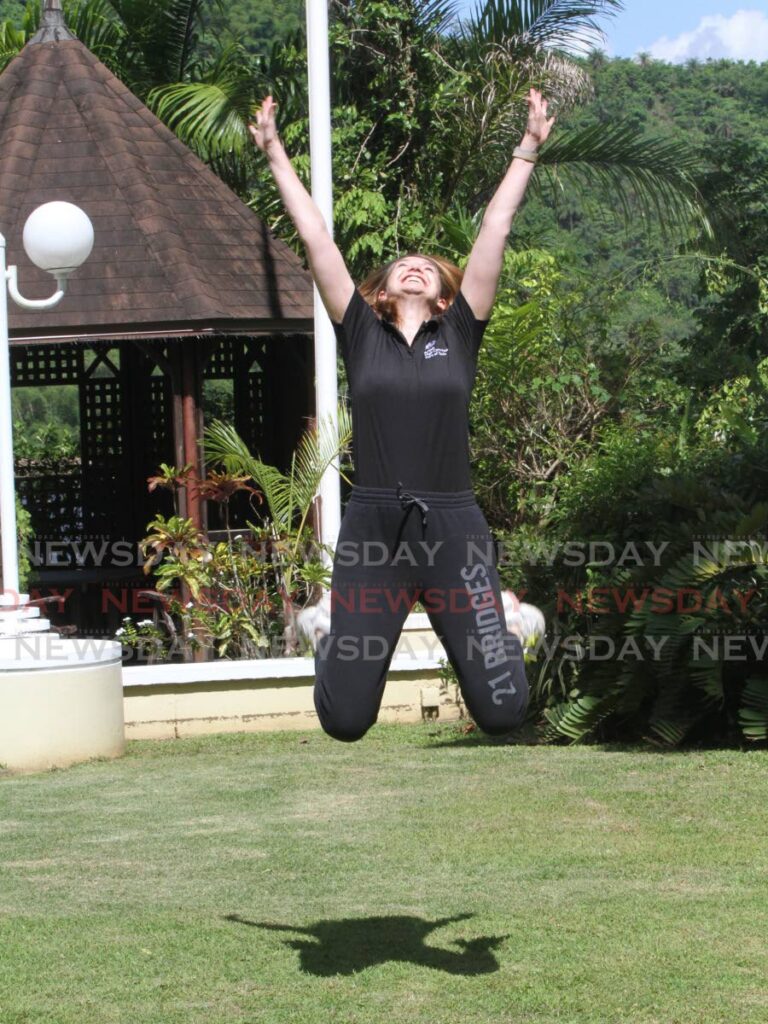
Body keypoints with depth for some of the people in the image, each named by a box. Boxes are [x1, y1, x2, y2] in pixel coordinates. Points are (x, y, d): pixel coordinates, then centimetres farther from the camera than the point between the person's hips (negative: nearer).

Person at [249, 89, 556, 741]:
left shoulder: (459, 333, 10)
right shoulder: (362, 333, 10)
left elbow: (495, 230, 10)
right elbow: (315, 238, 10)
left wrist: (528, 150, 10)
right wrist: (275, 154, 13)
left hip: (453, 528, 0)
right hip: (372, 528, 0)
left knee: (503, 712, -2)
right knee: (345, 719, -1)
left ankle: (494, 634, 35)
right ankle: (342, 651, 37)